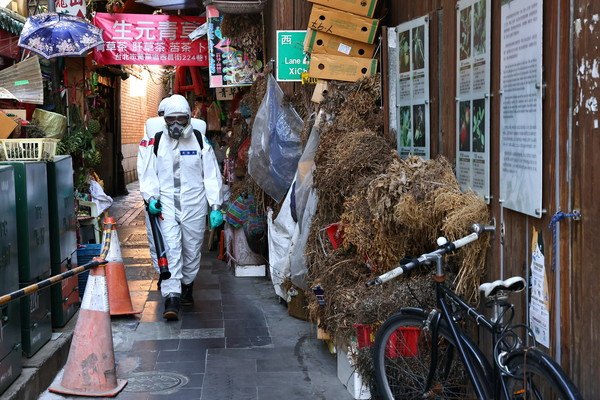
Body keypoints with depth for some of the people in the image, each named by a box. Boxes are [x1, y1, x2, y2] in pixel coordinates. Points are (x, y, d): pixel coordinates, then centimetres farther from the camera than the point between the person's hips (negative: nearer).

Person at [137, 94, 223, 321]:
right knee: (170, 249, -11)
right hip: (166, 204, -1)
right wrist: (151, 198, -7)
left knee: (192, 250, 11)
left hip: (194, 205, 1)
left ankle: (187, 286, 35)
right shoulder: (157, 142, 3)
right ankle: (172, 298, -12)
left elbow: (212, 176, 4)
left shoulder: (200, 141, 2)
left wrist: (215, 207, -1)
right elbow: (148, 174, 10)